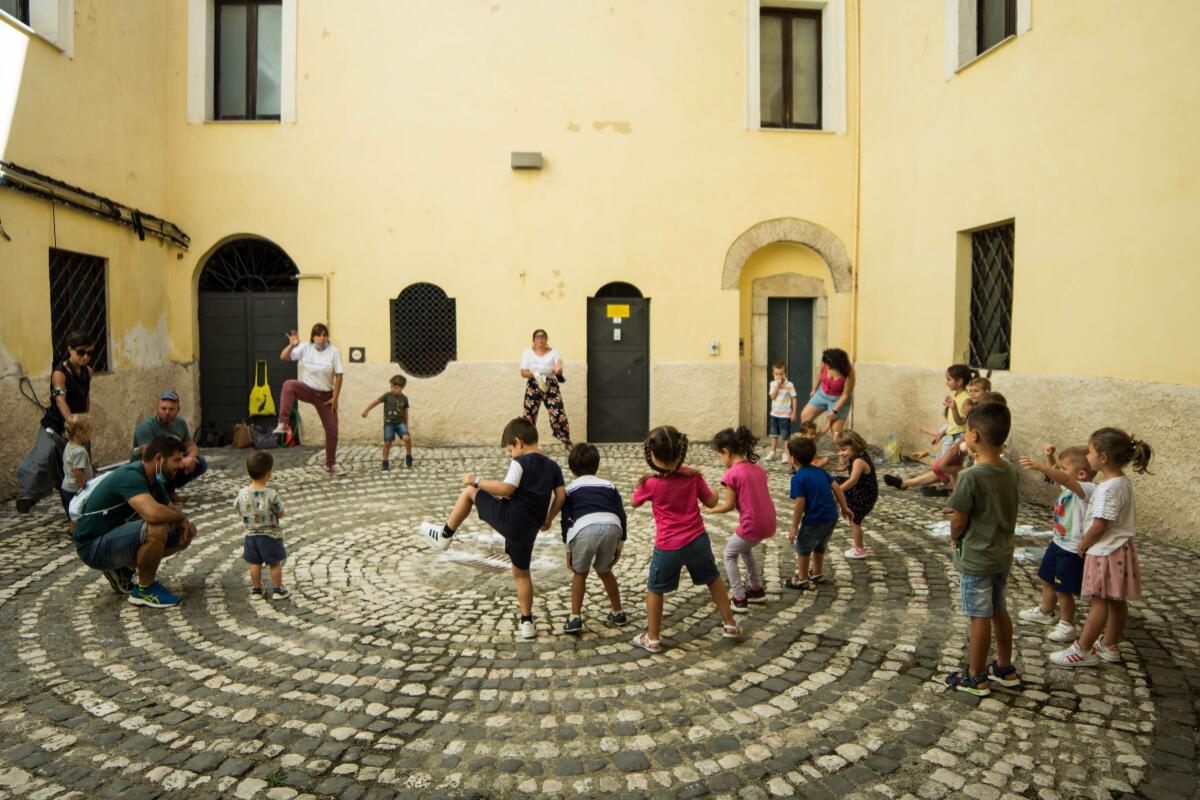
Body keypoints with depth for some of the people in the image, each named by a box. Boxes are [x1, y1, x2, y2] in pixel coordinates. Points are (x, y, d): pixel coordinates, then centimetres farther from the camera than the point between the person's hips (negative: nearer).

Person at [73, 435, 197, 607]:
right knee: (157, 529, -34)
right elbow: (153, 514, -43)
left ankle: (123, 569, 15)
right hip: (94, 546, -9)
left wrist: (185, 523, -10)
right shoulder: (130, 476, -26)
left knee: (182, 536, 3)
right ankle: (144, 589, -11)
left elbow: (170, 511, 14)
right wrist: (182, 517, -22)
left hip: (117, 537, 9)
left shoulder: (153, 481, 3)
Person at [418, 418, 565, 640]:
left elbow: (506, 489, -18)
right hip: (528, 530, 6)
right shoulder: (553, 467, 13)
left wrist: (477, 481, -9)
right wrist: (547, 520, 20)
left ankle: (445, 535, 21)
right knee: (521, 572, 21)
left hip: (509, 518, -6)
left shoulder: (520, 462, -6)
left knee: (469, 492, 12)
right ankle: (527, 623, 20)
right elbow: (561, 496, 8)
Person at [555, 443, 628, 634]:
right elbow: (622, 517, 24)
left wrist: (568, 550, 26)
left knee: (580, 573, 21)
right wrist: (619, 547, 31)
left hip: (585, 529, -2)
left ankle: (575, 618, 16)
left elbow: (566, 521, 19)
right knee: (604, 571, 28)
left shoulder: (570, 489, 24)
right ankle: (618, 613, 34)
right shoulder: (609, 486, 29)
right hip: (611, 527, 3)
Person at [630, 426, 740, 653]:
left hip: (668, 547, -3)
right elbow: (711, 502, 5)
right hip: (697, 541, 3)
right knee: (713, 579, 25)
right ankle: (730, 624, 36)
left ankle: (653, 639, 23)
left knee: (655, 589, 16)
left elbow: (634, 503, 6)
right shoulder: (693, 475, -6)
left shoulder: (650, 483, -14)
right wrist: (714, 493, 25)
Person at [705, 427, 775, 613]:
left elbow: (730, 505, -8)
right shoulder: (757, 468, 9)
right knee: (745, 550, 32)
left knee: (729, 555, 17)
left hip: (752, 526, -7)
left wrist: (711, 509, 9)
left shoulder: (731, 474, -13)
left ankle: (739, 600, 16)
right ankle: (757, 590, 39)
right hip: (768, 523, 7)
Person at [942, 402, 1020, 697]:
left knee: (980, 616, 4)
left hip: (975, 558, -7)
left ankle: (975, 678, 17)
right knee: (999, 610, 21)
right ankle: (1005, 668, 36)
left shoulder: (970, 476, -25)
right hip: (1003, 554, 7)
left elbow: (958, 520, -18)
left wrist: (954, 540, 1)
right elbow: (1003, 512, 7)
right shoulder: (1010, 471, -2)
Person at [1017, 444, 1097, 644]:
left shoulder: (1088, 489, -25)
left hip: (1072, 550, -10)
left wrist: (1038, 466, -55)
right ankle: (1045, 612, 44)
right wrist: (1049, 457, 5)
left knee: (1063, 589, 2)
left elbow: (1064, 479, -43)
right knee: (1047, 580, 24)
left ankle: (1067, 625, 19)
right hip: (1058, 543, 10)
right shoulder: (1069, 486, 2)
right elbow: (1056, 475, 22)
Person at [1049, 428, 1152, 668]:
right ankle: (1110, 646, 29)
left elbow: (1099, 526, -23)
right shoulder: (1123, 482, 6)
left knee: (1100, 601, -3)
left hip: (1106, 552, -10)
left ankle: (1082, 651, 4)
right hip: (1120, 549, 10)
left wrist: (1082, 547, -8)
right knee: (1117, 600, 16)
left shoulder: (1108, 488, -24)